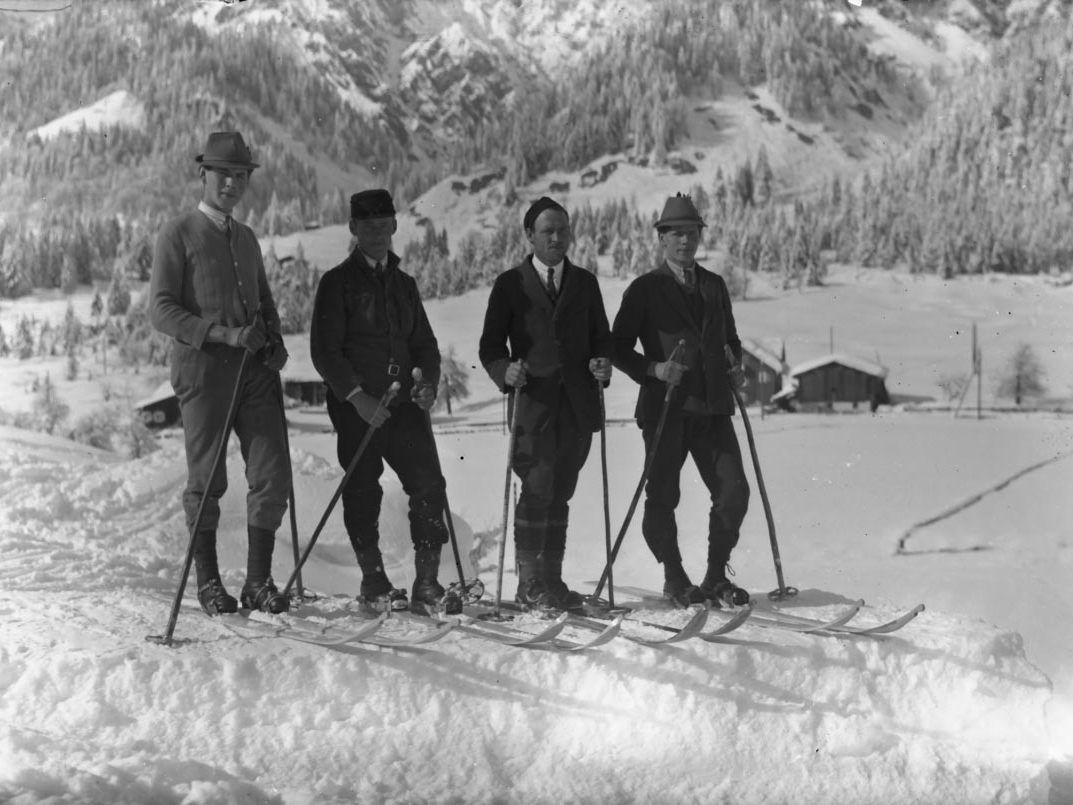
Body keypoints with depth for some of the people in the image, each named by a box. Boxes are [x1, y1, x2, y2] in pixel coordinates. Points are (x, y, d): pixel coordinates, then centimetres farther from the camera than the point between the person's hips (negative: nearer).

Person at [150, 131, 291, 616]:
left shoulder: (246, 238, 20)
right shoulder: (178, 234, 1)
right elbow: (161, 310, -7)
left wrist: (275, 341, 7)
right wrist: (223, 333, -17)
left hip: (256, 367, 5)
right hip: (203, 365, -5)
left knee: (272, 475, -2)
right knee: (207, 478, 0)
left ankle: (259, 580, 8)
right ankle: (208, 582, 13)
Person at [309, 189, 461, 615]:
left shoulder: (403, 283, 18)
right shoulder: (337, 283, 1)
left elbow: (424, 342, 20)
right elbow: (324, 350, -5)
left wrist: (428, 382, 0)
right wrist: (356, 395, -15)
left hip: (404, 403, 4)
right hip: (357, 406, -4)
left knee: (430, 485, -6)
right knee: (363, 493, 2)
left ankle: (427, 583, -3)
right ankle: (374, 581, 15)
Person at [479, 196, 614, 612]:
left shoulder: (585, 283, 14)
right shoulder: (510, 284, 5)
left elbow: (601, 338, 18)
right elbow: (490, 346, 4)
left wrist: (602, 363, -3)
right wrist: (506, 371, -16)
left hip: (577, 404, 3)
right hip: (533, 401, -3)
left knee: (560, 494, 6)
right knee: (538, 489, -12)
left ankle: (552, 581, 13)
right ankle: (529, 582, -5)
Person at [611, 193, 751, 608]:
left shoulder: (714, 285, 16)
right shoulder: (644, 289, 2)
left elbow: (730, 338, 28)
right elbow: (619, 348, 0)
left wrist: (735, 366, 8)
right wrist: (653, 369, -15)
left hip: (712, 406, 4)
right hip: (666, 406, -4)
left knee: (733, 491, -4)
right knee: (662, 496, 0)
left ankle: (716, 576, 12)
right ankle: (674, 578, 17)